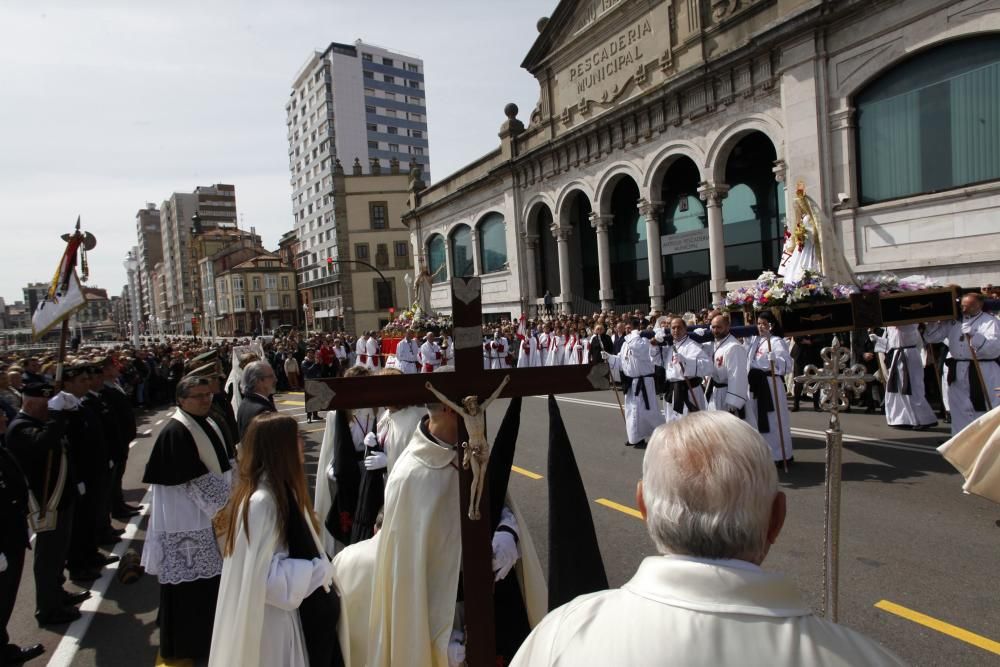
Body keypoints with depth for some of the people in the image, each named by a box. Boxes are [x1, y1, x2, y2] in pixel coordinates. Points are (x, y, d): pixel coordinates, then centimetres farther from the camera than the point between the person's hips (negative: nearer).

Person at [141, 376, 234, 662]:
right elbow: (195, 481, -21)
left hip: (210, 515, 9)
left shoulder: (208, 424, 8)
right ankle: (184, 645, 16)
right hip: (187, 520, -9)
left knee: (208, 579, 19)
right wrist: (224, 504, -16)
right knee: (188, 583, 2)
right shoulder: (176, 432, -20)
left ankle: (205, 635, 34)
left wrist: (229, 500, 8)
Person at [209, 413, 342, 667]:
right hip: (271, 620, -9)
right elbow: (262, 574, -26)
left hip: (287, 608, 9)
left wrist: (319, 568, 5)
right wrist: (321, 570, -18)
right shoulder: (262, 501, -25)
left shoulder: (281, 490, 5)